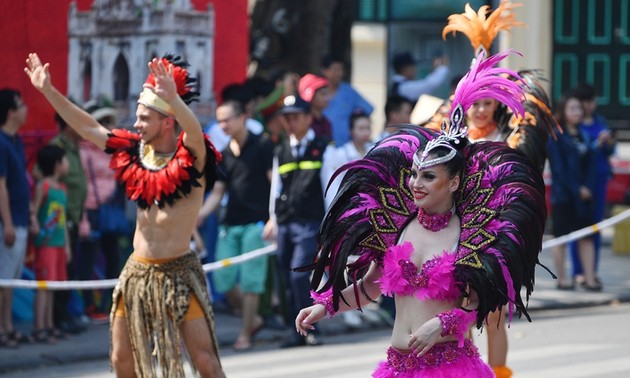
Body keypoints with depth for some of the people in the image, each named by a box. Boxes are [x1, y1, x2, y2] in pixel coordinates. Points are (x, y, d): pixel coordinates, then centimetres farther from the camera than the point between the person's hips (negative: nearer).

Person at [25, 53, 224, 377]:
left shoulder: (191, 159, -12)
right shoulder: (136, 152, 6)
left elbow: (195, 133, -34)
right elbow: (87, 127, 10)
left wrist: (173, 98, -52)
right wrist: (48, 90, 6)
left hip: (178, 273, -6)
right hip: (137, 273, 6)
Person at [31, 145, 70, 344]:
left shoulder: (62, 189, 15)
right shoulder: (43, 186, -9)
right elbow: (34, 211, -14)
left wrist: (66, 244, 20)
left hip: (58, 243, 8)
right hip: (45, 243, -8)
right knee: (44, 285, -9)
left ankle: (49, 325, 19)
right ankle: (39, 329, -9)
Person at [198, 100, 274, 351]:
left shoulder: (262, 146, -3)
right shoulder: (224, 154, 13)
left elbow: (275, 183, -6)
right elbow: (218, 192, 15)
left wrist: (273, 219, -15)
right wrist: (201, 214, -2)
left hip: (255, 222, -6)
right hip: (230, 225, 6)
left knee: (250, 280, -6)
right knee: (223, 279, 1)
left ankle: (246, 335, 3)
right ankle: (253, 319, 22)